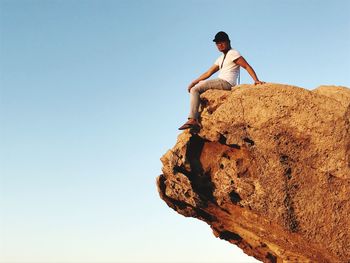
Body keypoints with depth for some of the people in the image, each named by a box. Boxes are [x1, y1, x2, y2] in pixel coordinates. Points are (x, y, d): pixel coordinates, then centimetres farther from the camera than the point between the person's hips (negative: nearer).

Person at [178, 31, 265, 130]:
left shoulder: (233, 53, -2)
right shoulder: (220, 58, 24)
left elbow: (247, 66, -8)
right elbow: (208, 73, 20)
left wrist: (256, 80, -19)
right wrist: (194, 82, 10)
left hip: (226, 83, -10)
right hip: (221, 82, 10)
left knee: (195, 89, -15)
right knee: (194, 89, 15)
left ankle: (193, 120, -26)